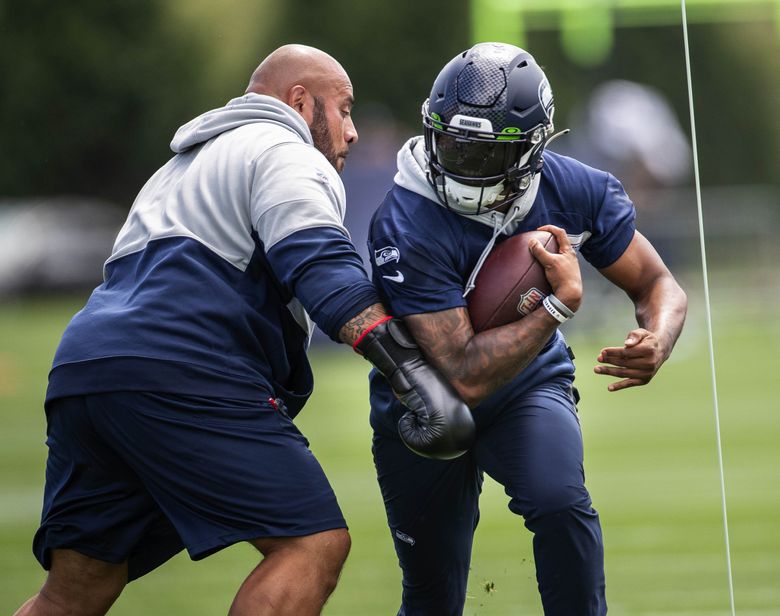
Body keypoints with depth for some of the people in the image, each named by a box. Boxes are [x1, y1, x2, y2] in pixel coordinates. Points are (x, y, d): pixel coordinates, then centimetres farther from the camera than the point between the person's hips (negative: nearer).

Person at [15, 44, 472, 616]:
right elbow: (322, 268, -12)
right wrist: (413, 370, -22)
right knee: (315, 545, -10)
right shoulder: (286, 156, 6)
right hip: (183, 376, -9)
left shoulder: (185, 167, 37)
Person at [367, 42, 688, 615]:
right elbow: (465, 376, -34)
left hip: (528, 387, 2)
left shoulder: (574, 192, -18)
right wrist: (560, 304, -36)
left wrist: (656, 343, -29)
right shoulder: (407, 229, -32)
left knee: (561, 505, -29)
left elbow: (658, 286, -6)